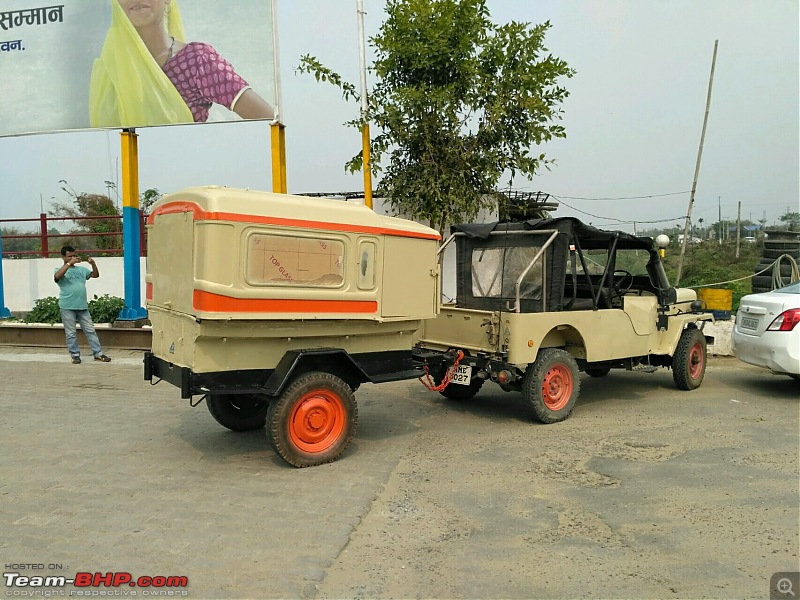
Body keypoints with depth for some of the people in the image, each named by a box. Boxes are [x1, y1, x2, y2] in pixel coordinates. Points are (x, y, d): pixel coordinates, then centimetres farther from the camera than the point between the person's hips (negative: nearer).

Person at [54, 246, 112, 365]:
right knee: (71, 333, 3)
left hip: (82, 306, 4)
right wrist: (69, 263, -25)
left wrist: (93, 263, -4)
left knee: (90, 330, 5)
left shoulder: (81, 269, 14)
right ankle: (75, 355, 13)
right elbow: (57, 276, -21)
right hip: (67, 307, -4)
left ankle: (98, 353, 9)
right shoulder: (60, 270, 1)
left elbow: (95, 275, 14)